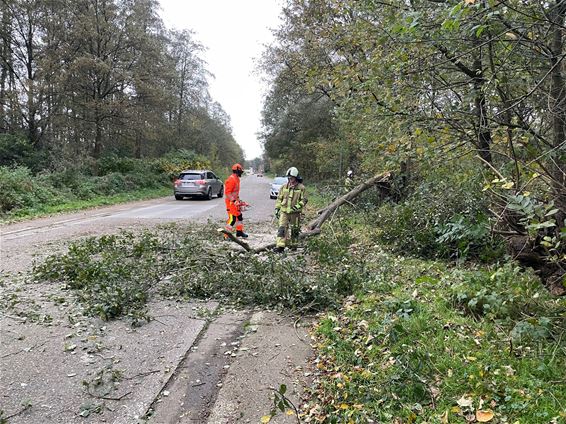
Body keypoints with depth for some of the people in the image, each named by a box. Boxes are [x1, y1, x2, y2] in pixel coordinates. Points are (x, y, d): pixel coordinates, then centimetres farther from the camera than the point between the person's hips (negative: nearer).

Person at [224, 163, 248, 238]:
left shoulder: (237, 179, 14)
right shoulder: (231, 180, -19)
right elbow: (227, 192, -23)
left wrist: (238, 199, 23)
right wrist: (234, 201, -27)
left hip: (235, 201, 10)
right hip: (231, 202, -10)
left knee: (239, 216, 17)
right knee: (232, 218, -11)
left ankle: (239, 231, 31)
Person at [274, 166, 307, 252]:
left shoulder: (301, 188, -3)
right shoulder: (284, 187, 5)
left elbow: (304, 200, -1)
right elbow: (279, 199, 11)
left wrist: (298, 206, -18)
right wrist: (277, 209, 6)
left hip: (295, 213, -1)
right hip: (284, 212, 1)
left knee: (295, 230, 11)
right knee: (282, 229, -10)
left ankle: (293, 245, 28)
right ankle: (280, 246, -13)